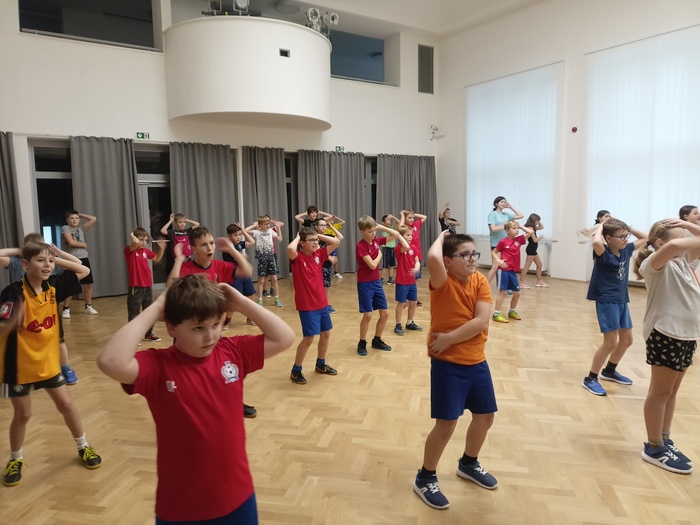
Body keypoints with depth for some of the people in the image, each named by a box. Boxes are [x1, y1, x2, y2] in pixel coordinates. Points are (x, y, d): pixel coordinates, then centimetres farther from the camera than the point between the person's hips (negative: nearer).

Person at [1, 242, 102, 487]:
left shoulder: (53, 286, -6)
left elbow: (84, 271, 5)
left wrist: (56, 258, -6)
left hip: (48, 361, 4)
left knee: (66, 405, 11)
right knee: (22, 414, 10)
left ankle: (83, 447, 28)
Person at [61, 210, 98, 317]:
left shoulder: (81, 228, 13)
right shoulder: (65, 228, -2)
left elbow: (94, 219, 9)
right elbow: (71, 242, -15)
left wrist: (80, 215, 12)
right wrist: (84, 245, -1)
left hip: (83, 259, 5)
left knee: (88, 284, 8)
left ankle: (88, 307, 20)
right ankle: (66, 309, 6)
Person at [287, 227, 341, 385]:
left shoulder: (319, 254, 3)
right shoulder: (297, 257, -15)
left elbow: (336, 242, 4)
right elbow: (290, 249, -37)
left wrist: (319, 235, -1)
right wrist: (297, 237, -18)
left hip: (322, 302, 7)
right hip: (307, 305, -7)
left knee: (326, 333, 16)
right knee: (309, 338, -6)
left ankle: (320, 365, 37)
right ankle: (295, 371, 12)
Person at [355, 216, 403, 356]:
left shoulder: (377, 241, 2)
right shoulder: (361, 246, -18)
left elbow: (396, 235, 5)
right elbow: (372, 265, -24)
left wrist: (381, 227, -3)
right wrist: (380, 254, -7)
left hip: (376, 282, 7)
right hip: (365, 284, -7)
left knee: (385, 313, 8)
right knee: (368, 315, -6)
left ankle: (377, 341, 26)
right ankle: (362, 343, 14)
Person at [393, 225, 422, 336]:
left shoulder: (413, 248, 6)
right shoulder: (398, 248, -15)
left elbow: (417, 261, 7)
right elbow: (406, 248, -38)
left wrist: (416, 268, -15)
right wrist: (399, 235, -28)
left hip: (412, 280, 7)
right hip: (402, 281, -7)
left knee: (413, 302, 14)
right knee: (401, 303, 0)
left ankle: (410, 323, 29)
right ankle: (398, 325, 13)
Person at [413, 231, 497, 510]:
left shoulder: (480, 281, -3)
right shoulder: (443, 283, -17)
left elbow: (482, 321, -14)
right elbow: (433, 257, -39)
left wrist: (449, 338, -20)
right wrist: (442, 237, -19)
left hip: (477, 362, 6)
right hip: (448, 364, -6)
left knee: (485, 416, 19)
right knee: (446, 424, -2)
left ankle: (468, 464, 46)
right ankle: (425, 479, 22)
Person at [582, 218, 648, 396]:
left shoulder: (626, 250, 5)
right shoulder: (603, 252, -16)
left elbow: (645, 238, 18)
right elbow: (596, 242, -39)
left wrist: (628, 228, 4)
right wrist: (601, 227, -20)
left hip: (621, 300, 8)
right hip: (606, 301, -8)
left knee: (626, 340, 17)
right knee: (610, 342, -10)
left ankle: (609, 371, 37)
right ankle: (590, 379, 2)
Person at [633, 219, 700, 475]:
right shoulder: (654, 263, -13)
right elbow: (673, 246, -35)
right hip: (665, 334, -8)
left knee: (671, 391, 16)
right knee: (660, 392, 3)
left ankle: (665, 440, 28)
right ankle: (654, 447, 14)